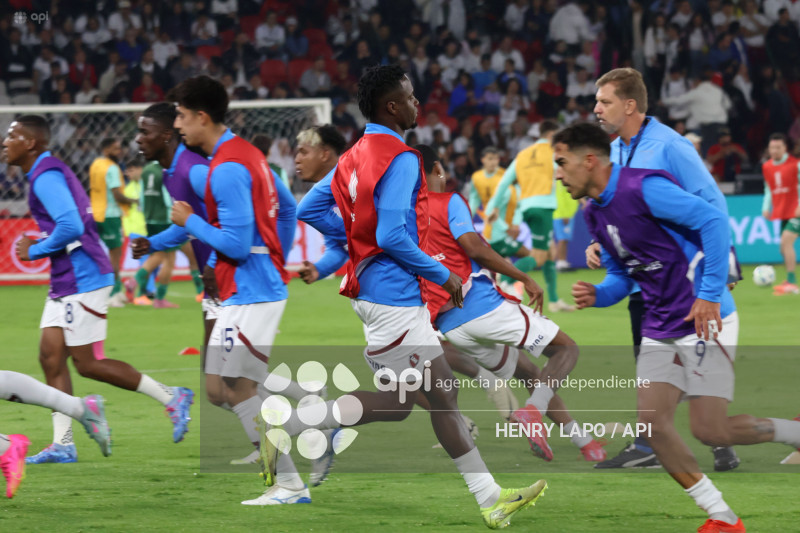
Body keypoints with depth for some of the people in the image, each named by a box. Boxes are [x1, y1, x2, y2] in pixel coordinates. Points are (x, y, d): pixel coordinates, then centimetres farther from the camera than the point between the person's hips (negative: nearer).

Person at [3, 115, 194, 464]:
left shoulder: (46, 177, -17)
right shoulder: (48, 172, 15)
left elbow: (70, 226, -27)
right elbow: (80, 221, 23)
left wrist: (35, 251, -14)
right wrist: (42, 244, 14)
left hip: (82, 280, -10)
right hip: (65, 282, 10)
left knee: (87, 364, -6)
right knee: (51, 355, 5)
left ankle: (171, 398, 3)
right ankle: (62, 443, 5)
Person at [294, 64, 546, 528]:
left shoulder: (356, 156, 11)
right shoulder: (401, 159, -16)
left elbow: (309, 210, 15)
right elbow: (392, 236, -23)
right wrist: (443, 275, -11)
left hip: (371, 289, 10)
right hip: (393, 294, -10)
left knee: (443, 393, 11)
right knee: (398, 403, -4)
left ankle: (490, 499, 14)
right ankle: (289, 423, -7)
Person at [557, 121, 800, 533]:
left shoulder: (642, 188, -17)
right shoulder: (594, 214, 11)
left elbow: (712, 220, -23)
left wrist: (710, 295, -25)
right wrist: (597, 295, -2)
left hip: (703, 318, -8)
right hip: (660, 328, 8)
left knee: (709, 430, -12)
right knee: (653, 423, -6)